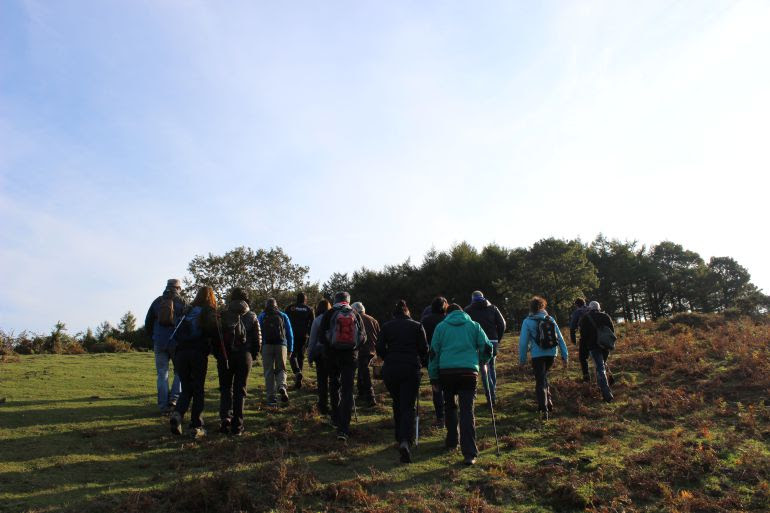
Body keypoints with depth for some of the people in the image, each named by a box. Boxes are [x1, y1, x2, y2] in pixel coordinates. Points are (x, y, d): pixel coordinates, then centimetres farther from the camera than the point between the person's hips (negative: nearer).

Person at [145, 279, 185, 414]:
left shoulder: (157, 302, 8)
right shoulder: (181, 302, -2)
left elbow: (148, 323, 11)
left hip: (159, 343, 3)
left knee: (162, 374, 7)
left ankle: (163, 405, 6)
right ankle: (174, 398, 1)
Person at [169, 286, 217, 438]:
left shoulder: (188, 311, 15)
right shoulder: (211, 313, 3)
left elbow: (176, 335, 13)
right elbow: (214, 334, -10)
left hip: (181, 352, 3)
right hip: (198, 353, -3)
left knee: (186, 389, 14)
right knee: (198, 390, 6)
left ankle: (177, 414, -11)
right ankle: (196, 426, 5)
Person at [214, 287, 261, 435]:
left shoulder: (222, 315, 1)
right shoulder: (252, 317, 3)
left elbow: (215, 337, 0)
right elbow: (258, 338, 1)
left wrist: (218, 355, 11)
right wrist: (253, 356, 12)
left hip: (225, 356, 0)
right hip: (245, 356, 0)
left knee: (225, 388, 14)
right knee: (240, 390, 7)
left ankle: (225, 419, -2)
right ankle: (237, 426, 6)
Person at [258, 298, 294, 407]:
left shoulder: (261, 316, 13)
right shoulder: (283, 316, 14)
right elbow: (290, 334, 11)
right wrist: (290, 350, 15)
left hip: (266, 346, 0)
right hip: (281, 345, 0)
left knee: (269, 372, 5)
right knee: (281, 369, 10)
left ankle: (271, 397, 1)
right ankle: (282, 386, -19)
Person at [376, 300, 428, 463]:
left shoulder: (386, 326, 7)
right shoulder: (417, 326, 6)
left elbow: (380, 349, 3)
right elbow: (424, 349, 3)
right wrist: (420, 364, 20)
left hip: (390, 369, 1)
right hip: (411, 369, -1)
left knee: (397, 404, 20)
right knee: (408, 406, -2)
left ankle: (400, 438, 26)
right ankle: (405, 441, -21)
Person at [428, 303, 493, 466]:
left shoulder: (441, 327, 12)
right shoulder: (474, 325, 13)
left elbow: (434, 352, 9)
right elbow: (487, 348, 10)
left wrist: (433, 376, 13)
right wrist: (479, 363, 28)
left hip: (446, 371, 1)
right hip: (469, 372, -1)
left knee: (449, 407, 22)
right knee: (467, 411, -3)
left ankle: (452, 442, 30)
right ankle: (469, 453, -10)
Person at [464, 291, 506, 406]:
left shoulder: (468, 310, 5)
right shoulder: (492, 308, 11)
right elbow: (502, 324, 4)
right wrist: (497, 339, 11)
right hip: (492, 342, 3)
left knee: (484, 369, 1)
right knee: (491, 367, 18)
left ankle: (490, 397, -6)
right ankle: (493, 395, 17)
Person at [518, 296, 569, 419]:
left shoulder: (527, 322, -5)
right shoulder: (550, 319, 5)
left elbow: (523, 342, -5)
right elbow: (560, 338, 4)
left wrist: (522, 359, 3)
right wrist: (565, 356, 8)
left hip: (537, 355, -4)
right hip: (551, 354, 4)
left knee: (540, 381, 3)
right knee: (543, 376, 26)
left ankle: (544, 409, -3)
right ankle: (548, 401, 22)